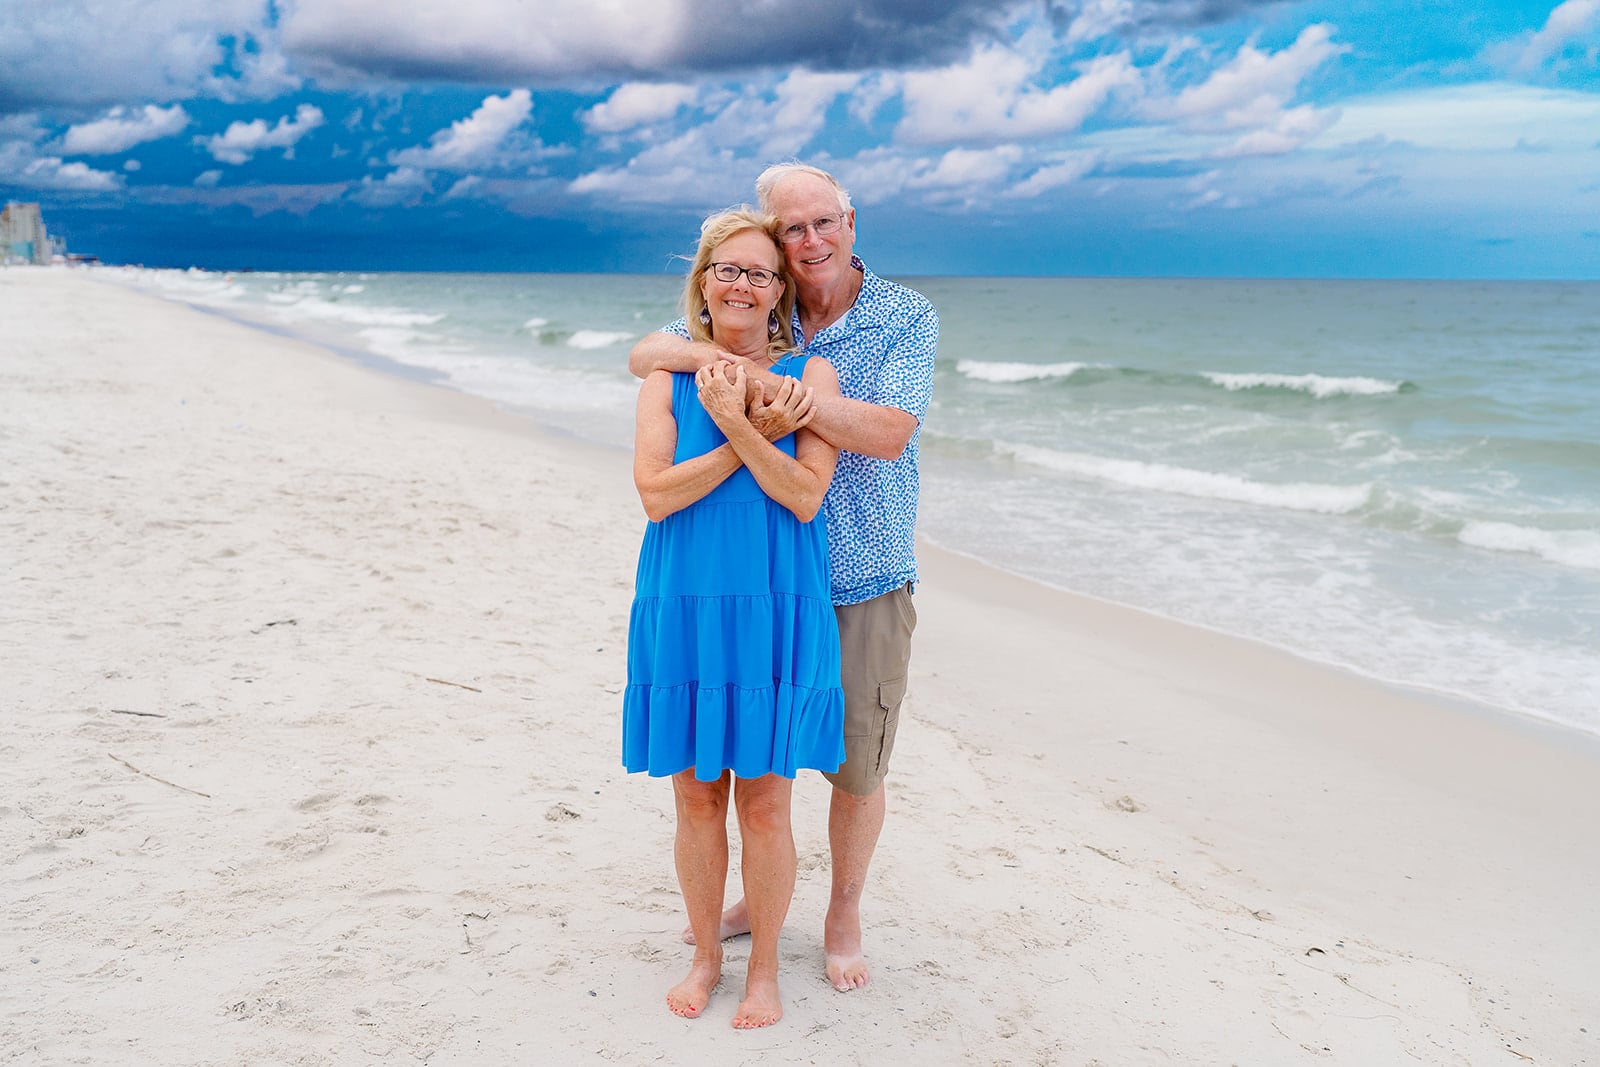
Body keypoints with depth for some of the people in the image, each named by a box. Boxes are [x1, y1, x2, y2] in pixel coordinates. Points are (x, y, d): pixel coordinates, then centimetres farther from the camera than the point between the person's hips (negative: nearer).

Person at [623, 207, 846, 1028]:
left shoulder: (810, 375, 1)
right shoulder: (667, 379, 4)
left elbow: (805, 497, -10)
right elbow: (656, 493, -10)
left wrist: (735, 422, -19)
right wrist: (753, 436, -14)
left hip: (775, 613, -1)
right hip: (683, 610, 2)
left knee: (763, 803, 4)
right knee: (696, 797, 10)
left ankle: (763, 969, 23)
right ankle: (705, 955, 30)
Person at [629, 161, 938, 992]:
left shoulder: (907, 319, -8)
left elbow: (889, 433, -21)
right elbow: (644, 356, 2)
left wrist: (781, 386, -29)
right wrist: (705, 353, -21)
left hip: (864, 585, -3)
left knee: (856, 764, 7)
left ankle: (844, 917, 29)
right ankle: (757, 899, 36)